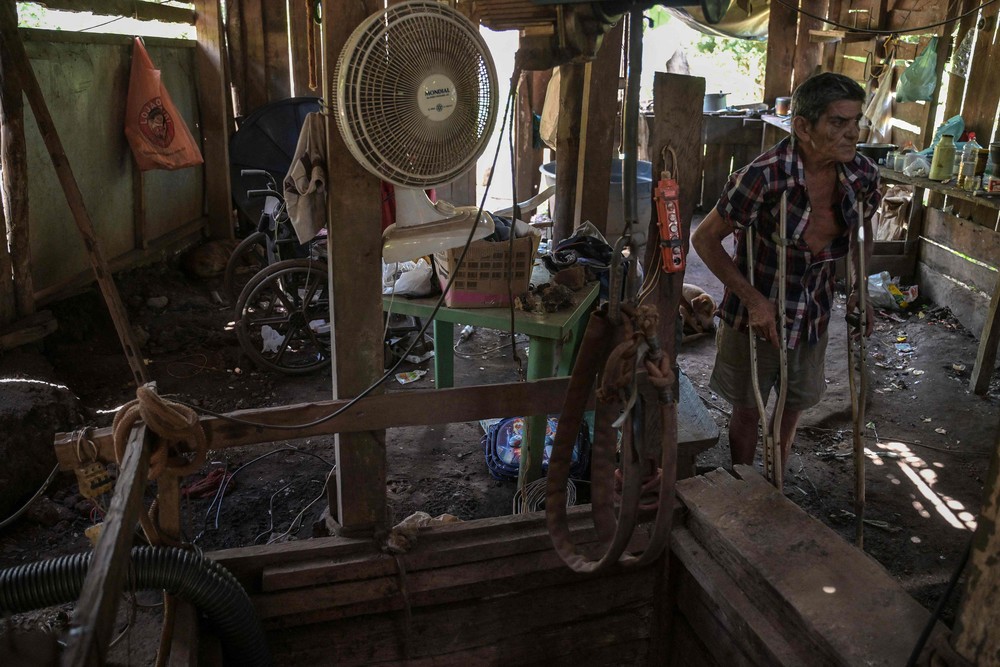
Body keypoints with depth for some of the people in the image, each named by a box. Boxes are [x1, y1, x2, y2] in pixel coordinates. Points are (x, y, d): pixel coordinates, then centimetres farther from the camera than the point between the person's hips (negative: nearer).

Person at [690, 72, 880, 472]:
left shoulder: (863, 175, -12)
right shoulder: (764, 177, -29)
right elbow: (705, 239, -19)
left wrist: (858, 290, 1)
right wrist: (753, 299, -22)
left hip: (814, 311, 5)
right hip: (757, 310, -5)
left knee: (795, 401, 20)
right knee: (748, 407, 12)